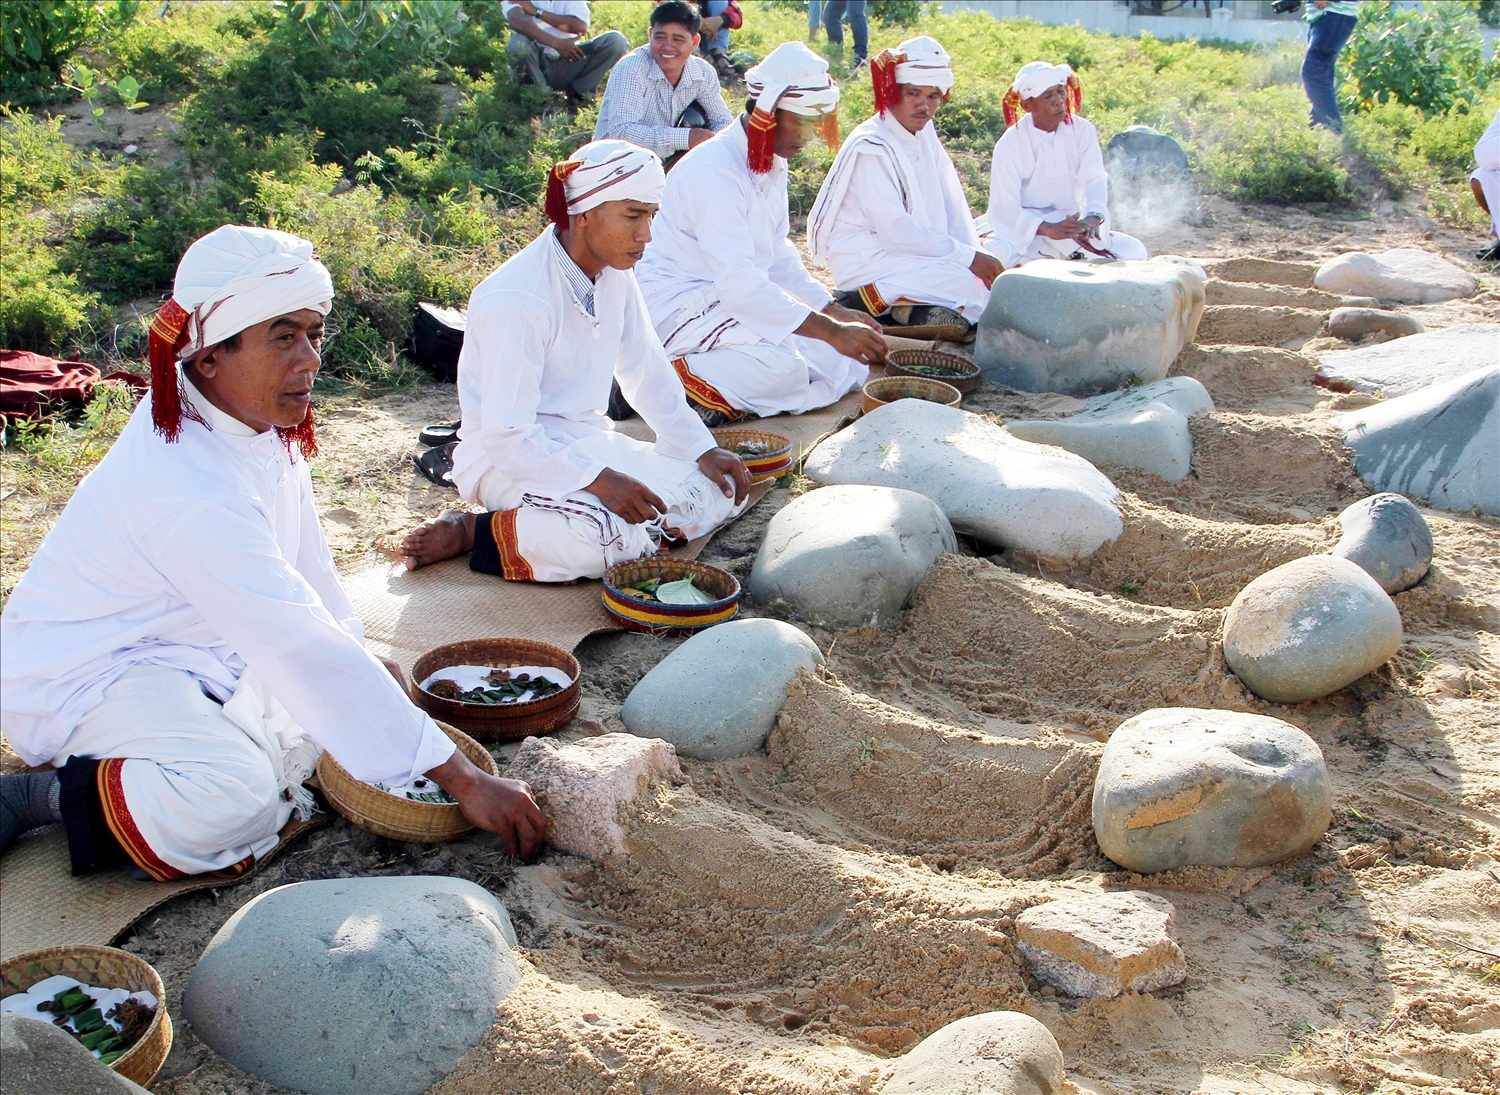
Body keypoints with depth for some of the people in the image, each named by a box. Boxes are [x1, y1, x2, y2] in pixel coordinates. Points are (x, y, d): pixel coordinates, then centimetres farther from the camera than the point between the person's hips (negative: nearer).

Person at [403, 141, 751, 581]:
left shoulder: (615, 273, 0)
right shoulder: (517, 300, -25)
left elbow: (646, 370, 11)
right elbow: (505, 435, -26)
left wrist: (702, 450, 0)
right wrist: (597, 480, -36)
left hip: (587, 441, 9)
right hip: (509, 457, -8)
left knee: (721, 492, -4)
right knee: (612, 537, -35)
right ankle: (475, 532, -11)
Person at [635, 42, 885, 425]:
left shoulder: (773, 164, 8)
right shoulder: (715, 171, -22)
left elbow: (778, 254, 16)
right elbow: (737, 280, -32)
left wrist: (837, 313, 3)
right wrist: (832, 332, -34)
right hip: (677, 304, -10)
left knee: (848, 364, -4)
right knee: (784, 364, -33)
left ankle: (726, 397, -8)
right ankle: (678, 380, -18)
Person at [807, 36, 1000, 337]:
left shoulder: (925, 134, 7)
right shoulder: (870, 147, -16)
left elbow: (953, 209, 2)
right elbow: (896, 232, -23)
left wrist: (978, 255, -14)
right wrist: (970, 258, -24)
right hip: (865, 261, -8)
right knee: (970, 283, -22)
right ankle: (870, 299, -15)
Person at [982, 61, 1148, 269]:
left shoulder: (1082, 131, -4)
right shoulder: (1010, 145, -14)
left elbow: (1095, 179, -16)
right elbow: (1004, 207, -21)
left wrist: (1094, 216, -40)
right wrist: (1047, 229, -39)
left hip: (1072, 224, 3)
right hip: (1023, 230, -3)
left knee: (1134, 250, -14)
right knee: (993, 259, -34)